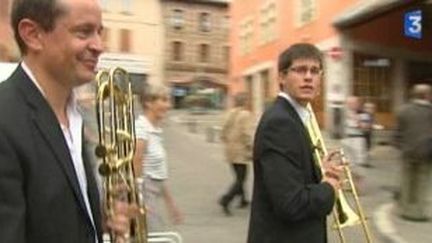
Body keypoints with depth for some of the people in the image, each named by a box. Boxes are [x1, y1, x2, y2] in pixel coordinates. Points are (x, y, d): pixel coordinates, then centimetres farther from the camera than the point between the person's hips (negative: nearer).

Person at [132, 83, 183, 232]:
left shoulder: (156, 130, 10)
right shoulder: (141, 129, -17)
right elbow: (135, 172, -19)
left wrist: (170, 203, 19)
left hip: (153, 194, 9)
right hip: (144, 195, -9)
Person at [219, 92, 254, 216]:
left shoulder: (230, 113, 7)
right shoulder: (246, 114, -14)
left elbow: (223, 133, 9)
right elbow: (247, 134, -21)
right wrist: (252, 150, -13)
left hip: (230, 151, 8)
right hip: (241, 152, -8)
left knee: (239, 177, 21)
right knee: (240, 179, -1)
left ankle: (243, 200, 29)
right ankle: (226, 199, -14)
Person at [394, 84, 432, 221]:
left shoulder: (404, 110, -3)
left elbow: (398, 132, 1)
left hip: (408, 152, 2)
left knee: (407, 181, 13)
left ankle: (405, 209, 20)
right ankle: (419, 211, 11)